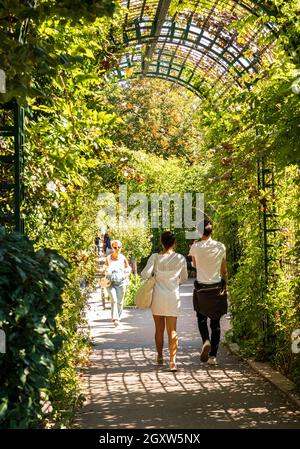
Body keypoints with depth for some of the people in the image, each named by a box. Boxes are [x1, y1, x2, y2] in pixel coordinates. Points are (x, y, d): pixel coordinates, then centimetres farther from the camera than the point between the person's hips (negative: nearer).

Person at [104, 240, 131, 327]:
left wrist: (125, 275, -6)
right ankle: (114, 318, -25)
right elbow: (106, 270, 10)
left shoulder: (123, 258, 1)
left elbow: (128, 269, 12)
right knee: (114, 299, -19)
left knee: (120, 302, 4)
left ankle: (118, 318, 20)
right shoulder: (108, 258, 0)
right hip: (111, 282, -2)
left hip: (121, 282, 2)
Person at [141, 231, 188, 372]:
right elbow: (184, 278, 11)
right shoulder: (181, 259, -1)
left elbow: (145, 274, -15)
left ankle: (160, 357, 27)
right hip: (173, 297, 0)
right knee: (172, 330, 1)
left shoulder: (155, 257, -5)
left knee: (159, 329, 15)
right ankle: (172, 361, -9)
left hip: (158, 296, 1)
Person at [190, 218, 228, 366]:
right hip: (217, 287, 1)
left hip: (201, 286, -1)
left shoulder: (196, 247, -9)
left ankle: (206, 341, -13)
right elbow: (224, 270, 4)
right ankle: (213, 355, 6)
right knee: (215, 322, 8)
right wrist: (224, 285, 16)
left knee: (201, 318, 15)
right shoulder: (220, 247, -4)